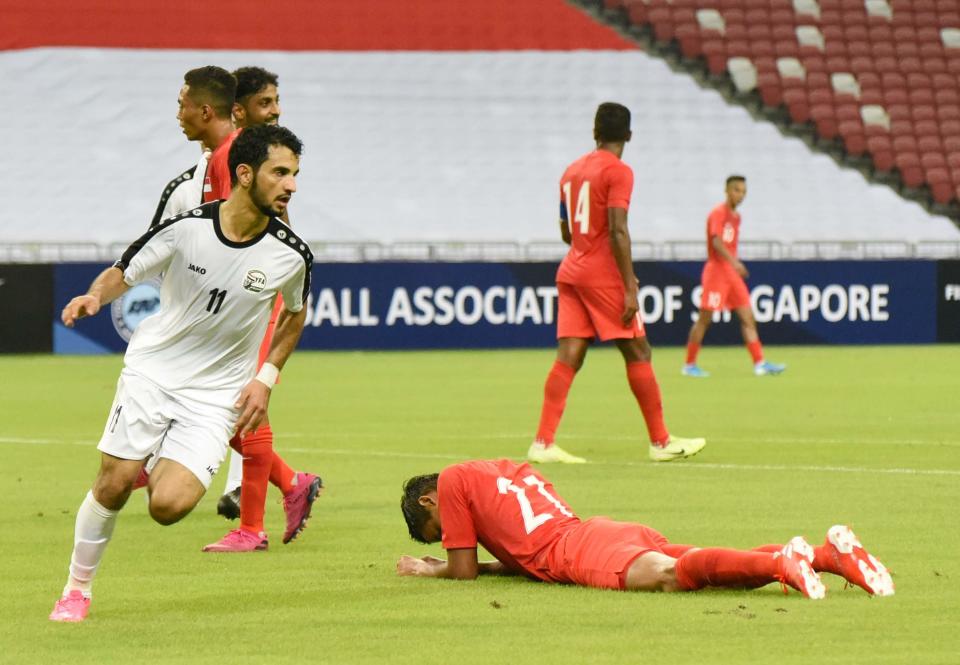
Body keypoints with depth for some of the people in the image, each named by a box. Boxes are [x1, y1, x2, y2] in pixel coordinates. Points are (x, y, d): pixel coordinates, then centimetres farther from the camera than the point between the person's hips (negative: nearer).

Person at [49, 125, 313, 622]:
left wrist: (266, 377, 3)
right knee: (114, 484, -8)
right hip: (152, 371, 0)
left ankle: (161, 471, 20)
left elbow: (295, 314, 13)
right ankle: (77, 589, 15)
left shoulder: (291, 255, -9)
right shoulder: (185, 228, -14)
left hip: (218, 393, 0)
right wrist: (94, 296, -21)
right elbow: (123, 272, 1)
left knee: (168, 506, -17)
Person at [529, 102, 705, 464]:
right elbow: (617, 231, -18)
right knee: (638, 353, 2)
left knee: (568, 357, 1)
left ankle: (543, 442, -9)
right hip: (604, 276, -7)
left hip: (570, 271, 7)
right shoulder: (618, 172, -10)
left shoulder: (572, 171, 14)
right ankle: (661, 441, 7)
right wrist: (630, 288, -19)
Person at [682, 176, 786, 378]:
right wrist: (734, 262, -38)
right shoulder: (718, 214, -10)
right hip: (716, 270, -8)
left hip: (732, 273, 8)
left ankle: (760, 363, -3)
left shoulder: (736, 217, 16)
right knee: (704, 318, -3)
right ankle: (689, 365, 5)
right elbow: (716, 242, -25)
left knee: (748, 318, 0)